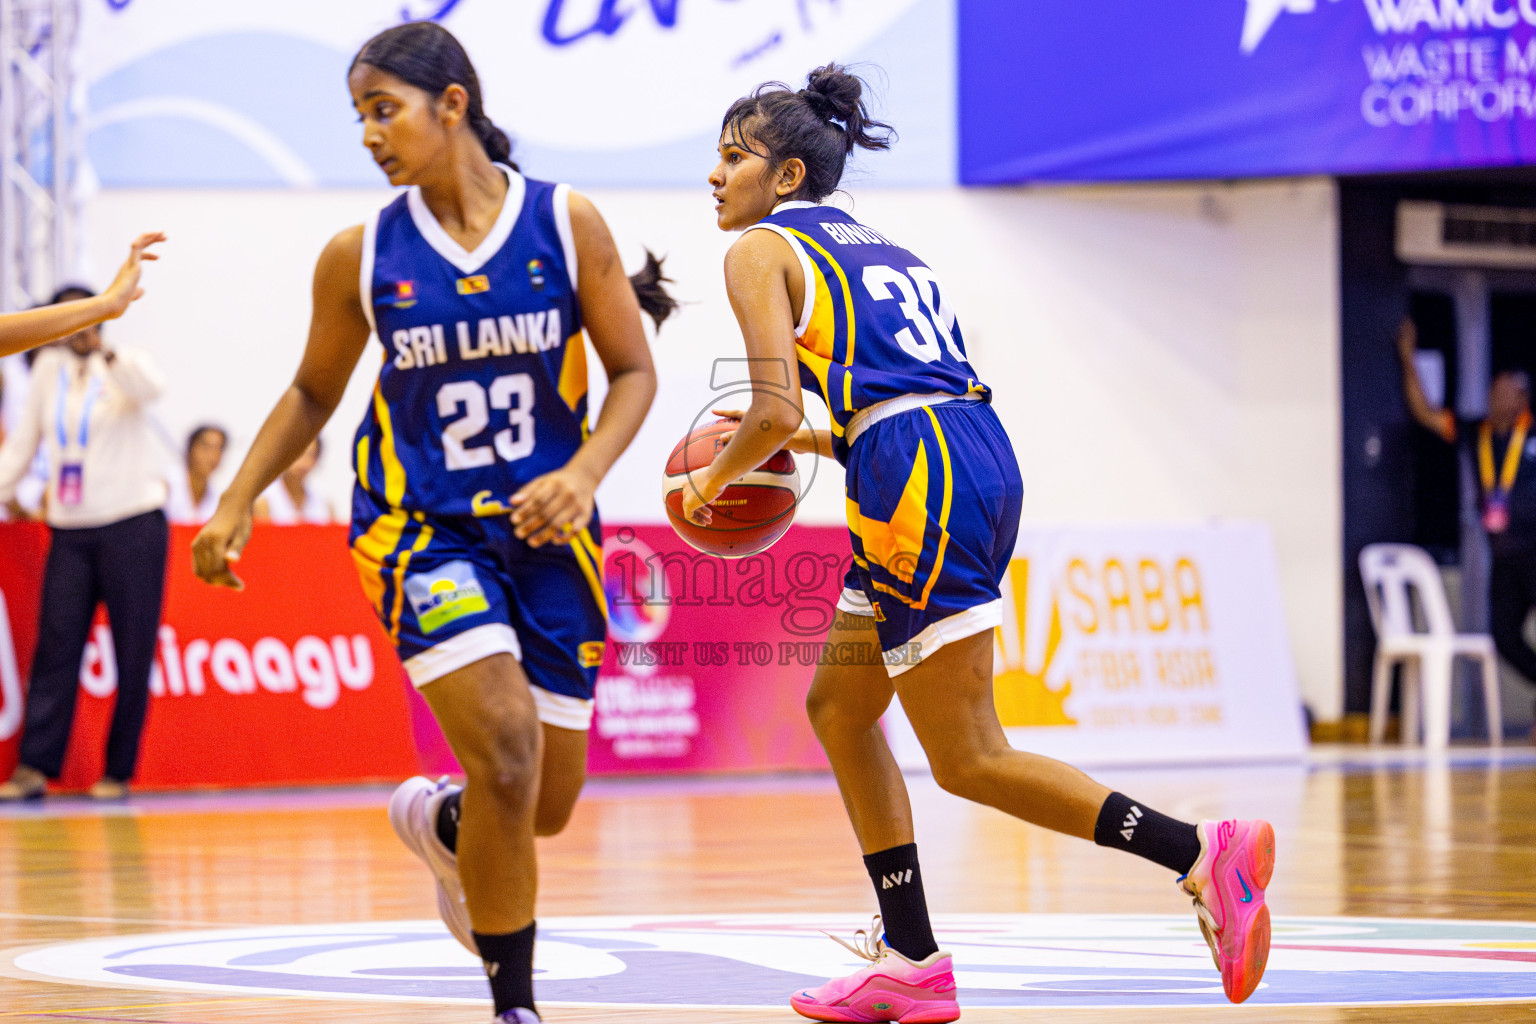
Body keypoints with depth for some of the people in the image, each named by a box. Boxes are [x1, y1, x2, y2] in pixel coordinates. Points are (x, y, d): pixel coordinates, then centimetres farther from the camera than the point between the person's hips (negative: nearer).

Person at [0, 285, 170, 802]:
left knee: (133, 653, -3)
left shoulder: (124, 366, -2)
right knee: (55, 648, -6)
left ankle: (119, 773, 2)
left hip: (132, 526, -4)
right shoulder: (49, 368, 11)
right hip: (70, 531, 4)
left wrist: (112, 359, -42)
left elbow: (152, 387, -27)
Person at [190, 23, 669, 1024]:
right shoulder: (362, 255, -2)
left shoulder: (567, 224, -5)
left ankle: (438, 821, 43)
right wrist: (239, 500, 2)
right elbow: (314, 393, 11)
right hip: (422, 527, -1)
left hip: (545, 528, 2)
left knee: (548, 803, 6)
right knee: (503, 747, -22)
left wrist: (584, 472, -17)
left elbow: (634, 372, 0)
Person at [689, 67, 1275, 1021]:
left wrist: (714, 479, 10)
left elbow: (776, 412, -8)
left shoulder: (762, 251, 3)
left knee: (969, 760, -6)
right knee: (839, 708, 19)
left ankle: (1200, 851, -19)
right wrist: (809, 445, 32)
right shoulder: (878, 247, 27)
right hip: (979, 454, 9)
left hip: (922, 480, -9)